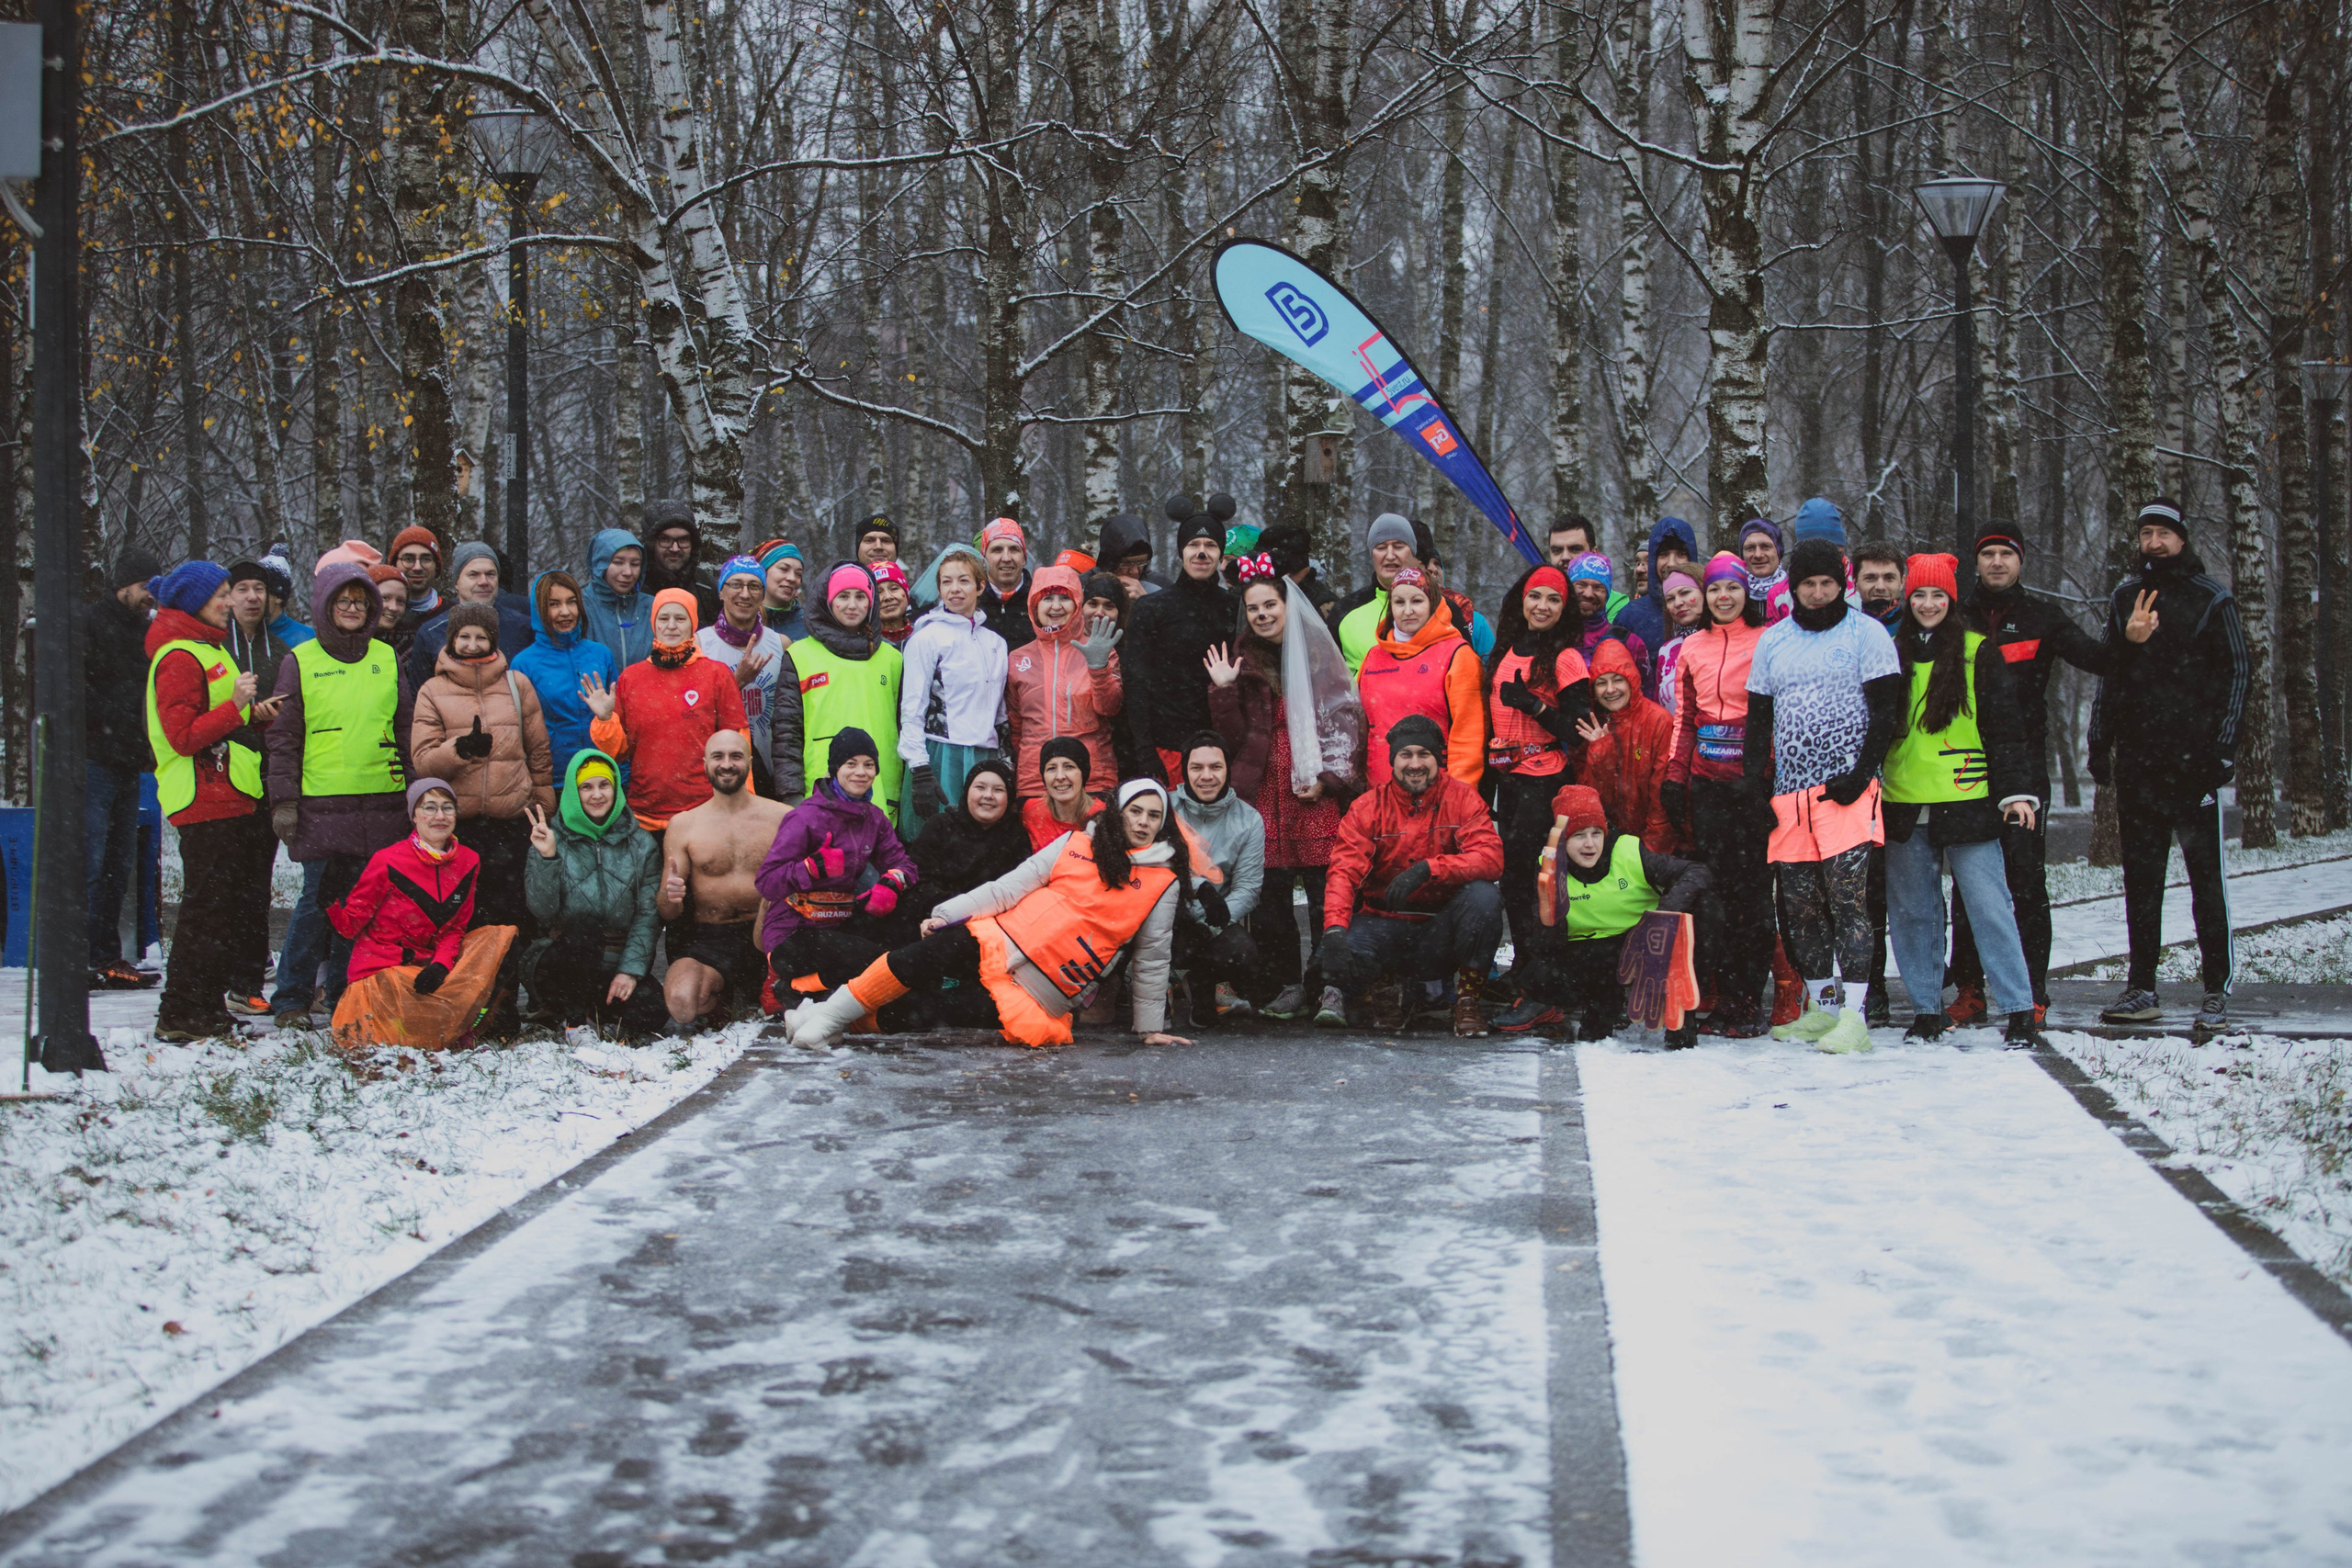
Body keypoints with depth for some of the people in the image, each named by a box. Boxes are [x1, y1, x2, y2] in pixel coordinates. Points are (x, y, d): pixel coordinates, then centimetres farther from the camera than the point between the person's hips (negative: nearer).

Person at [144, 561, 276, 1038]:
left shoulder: (208, 648, 20)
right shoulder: (178, 658, -11)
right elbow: (184, 736, -17)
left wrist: (253, 715, 8)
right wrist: (237, 706, -23)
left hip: (229, 798, 10)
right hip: (203, 800, -10)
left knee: (232, 907, 10)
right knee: (206, 908, -8)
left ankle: (206, 1006, 16)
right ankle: (180, 1015, -4)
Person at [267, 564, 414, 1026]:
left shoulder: (386, 659, 13)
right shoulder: (301, 662, 4)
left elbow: (406, 727, 18)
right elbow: (283, 736, 3)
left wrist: (414, 791, 14)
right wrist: (283, 801, -3)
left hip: (381, 804, 3)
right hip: (322, 804, -3)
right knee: (319, 899, -6)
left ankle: (347, 995, 14)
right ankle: (291, 998, 4)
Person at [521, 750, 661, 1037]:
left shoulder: (641, 844, 8)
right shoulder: (553, 840, 3)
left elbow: (649, 915, 0)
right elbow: (544, 913, -8)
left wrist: (631, 970, -13)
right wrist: (547, 859, -21)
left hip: (620, 960, 2)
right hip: (563, 964, -1)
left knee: (647, 1011, -29)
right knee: (585, 925, -35)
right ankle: (576, 1016, -14)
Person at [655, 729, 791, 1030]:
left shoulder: (781, 818, 5)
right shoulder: (683, 825, 8)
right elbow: (667, 914, 6)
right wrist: (669, 897, -20)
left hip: (764, 938, 0)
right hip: (707, 941, 0)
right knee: (682, 1002, -32)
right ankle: (722, 997, 7)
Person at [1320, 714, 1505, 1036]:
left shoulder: (1461, 798, -3)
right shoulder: (1368, 807, -2)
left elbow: (1490, 859, -18)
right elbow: (1344, 872, -13)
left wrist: (1426, 869, -33)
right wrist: (1334, 930, -32)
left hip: (1441, 931, 0)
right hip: (1384, 922, 0)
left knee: (1484, 895, -31)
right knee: (1343, 955, -32)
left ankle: (1467, 1000, -11)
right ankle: (1384, 988, 7)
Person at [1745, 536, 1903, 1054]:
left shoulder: (1867, 634, 2)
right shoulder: (1772, 640, 15)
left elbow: (1886, 713, -2)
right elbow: (1758, 717, 18)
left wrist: (1861, 774, -13)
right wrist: (1755, 786, 6)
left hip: (1845, 790, -5)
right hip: (1789, 792, 5)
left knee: (1847, 899, -12)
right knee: (1799, 907, 5)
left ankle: (1853, 1016, -13)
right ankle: (1820, 1007, 15)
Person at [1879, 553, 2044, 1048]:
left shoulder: (1979, 653, 2)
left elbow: (2003, 726, 0)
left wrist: (2016, 789, -8)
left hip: (1965, 804, -4)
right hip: (1905, 808, 4)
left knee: (1990, 907, -6)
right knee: (1912, 913, 6)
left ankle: (2020, 1012, -3)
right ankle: (1926, 1010, 16)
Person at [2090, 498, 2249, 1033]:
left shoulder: (2212, 601, 2)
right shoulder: (2125, 598, 14)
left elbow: (2236, 674, 1)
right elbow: (2108, 673, 19)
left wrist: (2223, 746, -8)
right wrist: (2099, 741, 10)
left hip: (2192, 759, -4)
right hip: (2136, 759, 4)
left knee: (2206, 875, -4)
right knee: (2140, 878, 5)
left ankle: (2217, 992, -1)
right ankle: (2141, 989, 10)